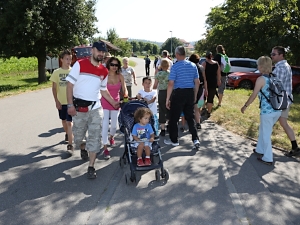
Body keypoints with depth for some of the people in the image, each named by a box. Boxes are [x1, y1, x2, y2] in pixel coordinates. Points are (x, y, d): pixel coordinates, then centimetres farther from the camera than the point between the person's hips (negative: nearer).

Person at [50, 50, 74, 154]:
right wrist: (56, 101, -6)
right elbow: (54, 88, 1)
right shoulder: (56, 72, -2)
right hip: (61, 102, 3)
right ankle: (67, 134, 47)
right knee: (64, 120, 20)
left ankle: (70, 145, -9)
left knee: (69, 122, -9)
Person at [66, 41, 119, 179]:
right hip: (79, 107, -2)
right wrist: (70, 104, -14)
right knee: (78, 136, 12)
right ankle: (82, 149, 46)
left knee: (95, 137, -3)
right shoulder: (80, 64, -6)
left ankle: (91, 167, 5)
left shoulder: (104, 71, 7)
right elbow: (70, 85, -7)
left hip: (95, 108, 2)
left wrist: (114, 103, 9)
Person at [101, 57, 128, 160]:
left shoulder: (120, 77, -2)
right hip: (105, 103, -3)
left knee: (114, 125, 14)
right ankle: (105, 148, 0)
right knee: (105, 125, -8)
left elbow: (124, 90, 2)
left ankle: (111, 137, 47)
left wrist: (125, 96, -16)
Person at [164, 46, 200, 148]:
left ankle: (174, 140, 20)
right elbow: (197, 82, 10)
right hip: (190, 93, 6)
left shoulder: (175, 66, -11)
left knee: (173, 118, 9)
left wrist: (167, 99, -9)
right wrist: (195, 95, 20)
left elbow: (171, 84, -14)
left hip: (179, 93, -5)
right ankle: (195, 139, 8)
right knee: (190, 117, 15)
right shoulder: (193, 65, 6)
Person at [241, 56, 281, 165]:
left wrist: (245, 106, 3)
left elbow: (253, 95, -8)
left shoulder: (261, 79, -10)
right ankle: (260, 149, 39)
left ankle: (268, 158, 15)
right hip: (277, 110, 7)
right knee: (263, 131, 25)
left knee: (266, 135, 7)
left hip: (267, 111, -7)